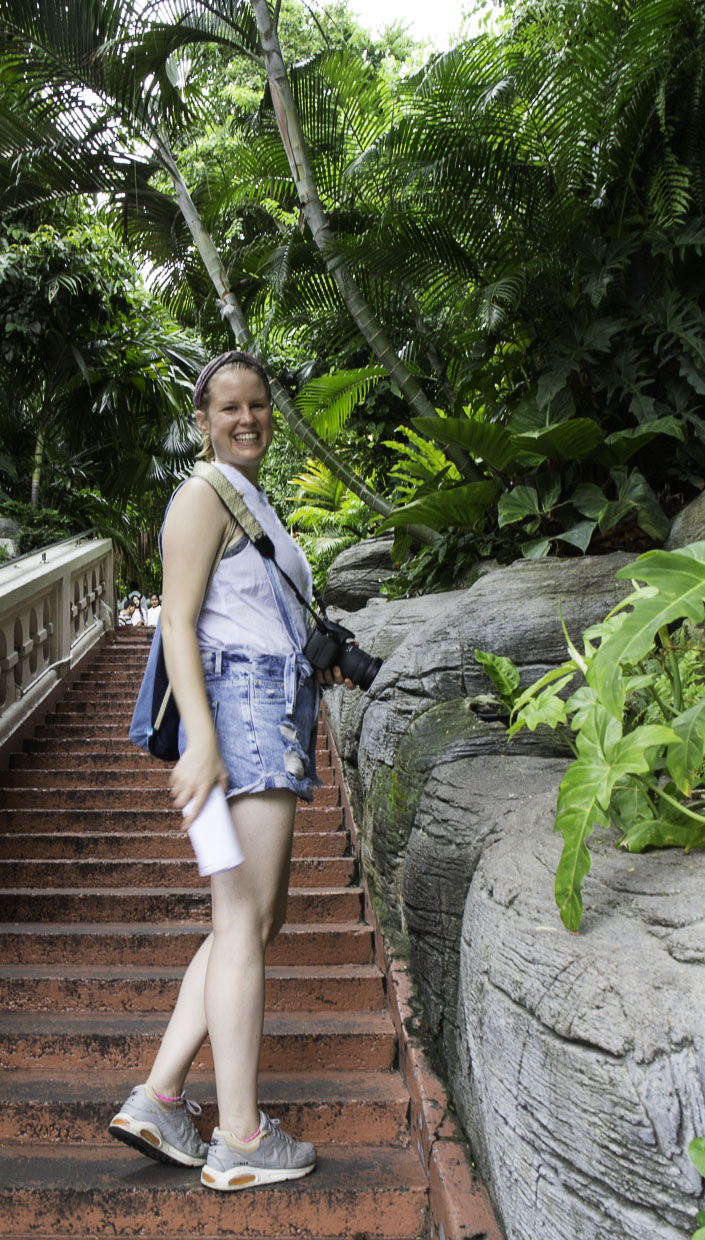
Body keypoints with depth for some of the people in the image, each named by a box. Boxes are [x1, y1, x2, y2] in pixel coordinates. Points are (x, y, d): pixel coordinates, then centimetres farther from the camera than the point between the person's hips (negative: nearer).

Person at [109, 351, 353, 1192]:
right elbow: (178, 622, -14)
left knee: (256, 919, 10)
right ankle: (239, 1139, 4)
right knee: (245, 921, -6)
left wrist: (316, 664, 15)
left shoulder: (255, 501, 22)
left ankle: (158, 1098, 14)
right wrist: (201, 740, -23)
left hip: (276, 713, 10)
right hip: (240, 709, -10)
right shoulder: (204, 496, -6)